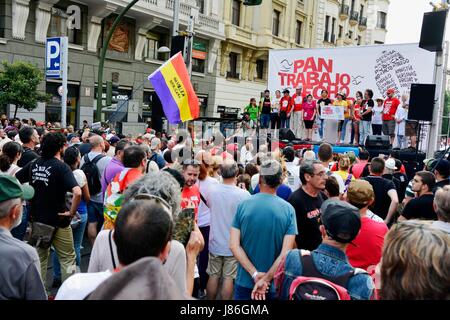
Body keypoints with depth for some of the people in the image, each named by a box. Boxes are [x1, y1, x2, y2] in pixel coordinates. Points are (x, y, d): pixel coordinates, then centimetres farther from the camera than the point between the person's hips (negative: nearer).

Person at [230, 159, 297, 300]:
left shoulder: (243, 205, -10)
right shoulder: (289, 210, -11)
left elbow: (234, 245, -14)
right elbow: (286, 252, -16)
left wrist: (255, 274, -13)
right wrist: (265, 279, -12)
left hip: (245, 280, 0)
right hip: (274, 284, 0)